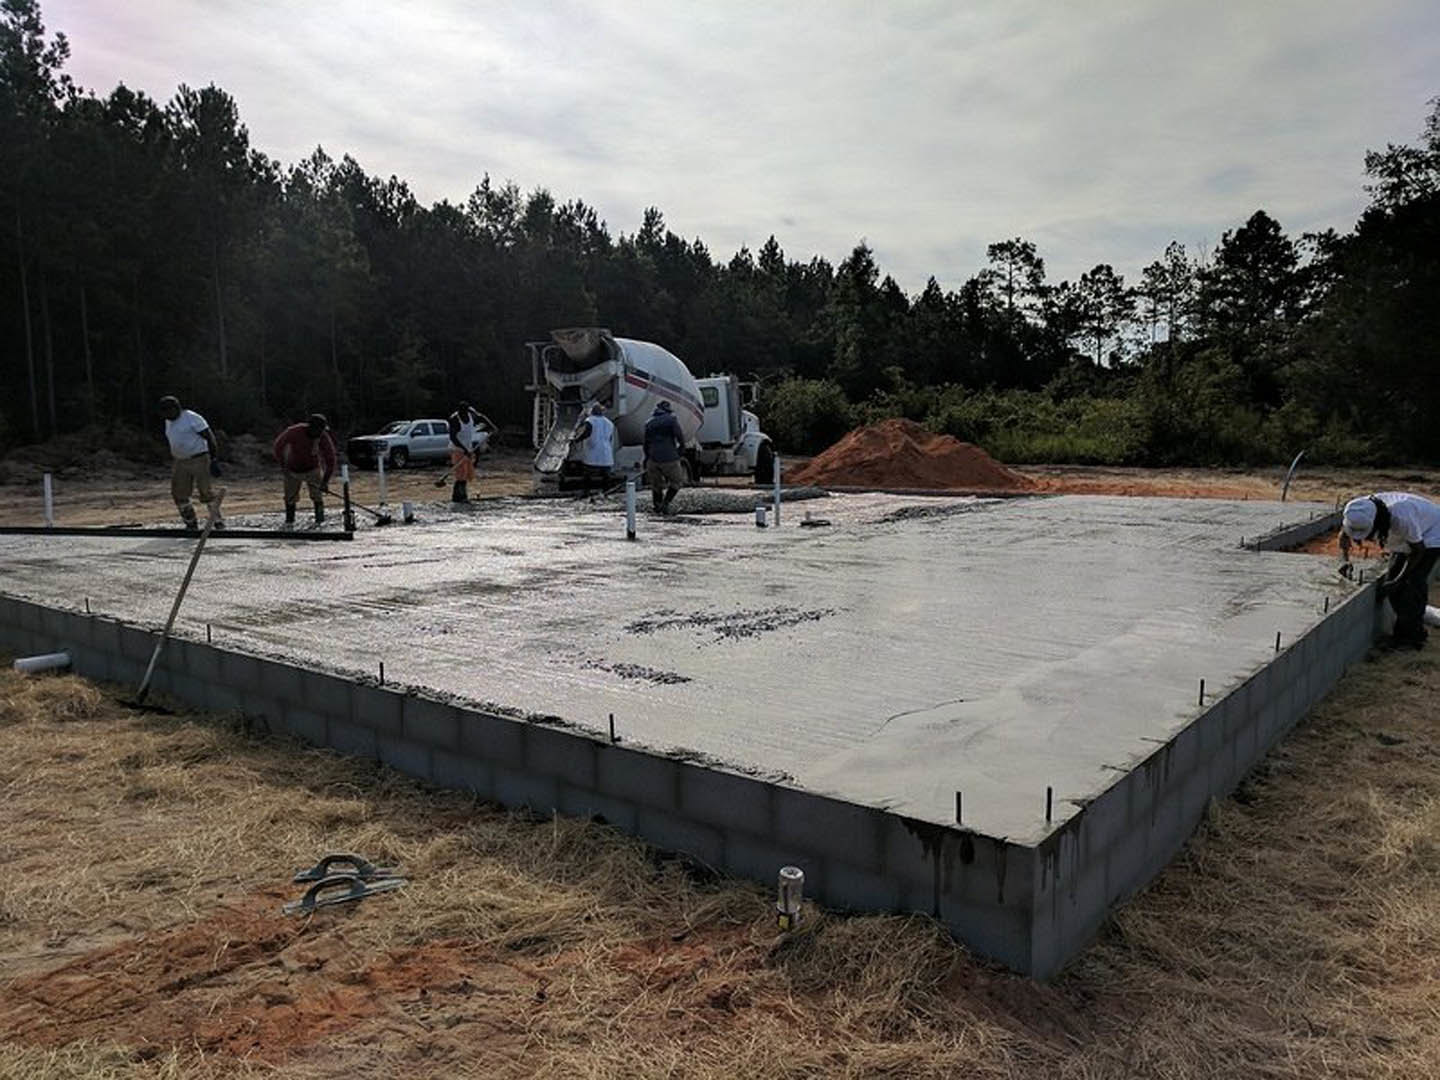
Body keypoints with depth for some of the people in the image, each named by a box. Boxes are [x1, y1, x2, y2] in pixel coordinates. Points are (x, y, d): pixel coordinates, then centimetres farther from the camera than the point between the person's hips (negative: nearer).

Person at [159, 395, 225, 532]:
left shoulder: (192, 418, -10)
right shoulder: (168, 422, 14)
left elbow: (209, 437, -13)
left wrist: (215, 460, -19)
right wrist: (172, 464, 22)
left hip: (199, 459, -7)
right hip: (180, 463, 8)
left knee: (205, 492, -10)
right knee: (179, 494, 2)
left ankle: (217, 520, 4)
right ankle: (191, 524, 12)